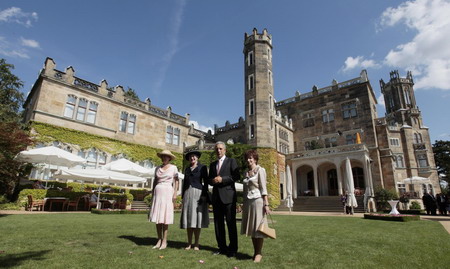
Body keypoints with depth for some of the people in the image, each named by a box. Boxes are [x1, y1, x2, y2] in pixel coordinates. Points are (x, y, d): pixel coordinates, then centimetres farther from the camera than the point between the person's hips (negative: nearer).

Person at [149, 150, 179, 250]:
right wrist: (152, 194, 11)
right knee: (157, 217, 4)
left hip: (168, 192, -4)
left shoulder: (173, 168, 1)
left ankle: (164, 241, 5)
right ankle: (159, 240, 14)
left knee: (165, 217, -4)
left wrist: (175, 193, -10)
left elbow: (176, 181, -2)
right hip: (158, 192, 4)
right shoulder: (157, 168, 12)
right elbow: (155, 181, 15)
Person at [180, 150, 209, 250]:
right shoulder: (187, 169, 16)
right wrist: (183, 196, 13)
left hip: (198, 193, -4)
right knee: (188, 219, 5)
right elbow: (184, 182, 18)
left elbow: (205, 182, -3)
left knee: (197, 218, -2)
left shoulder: (202, 167, 2)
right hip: (187, 194, 4)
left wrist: (204, 195, -11)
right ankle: (189, 243, 13)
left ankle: (196, 244, 7)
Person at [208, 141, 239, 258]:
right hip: (216, 196, 5)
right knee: (218, 223, 8)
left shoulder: (231, 161, 3)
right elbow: (209, 180, 18)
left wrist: (222, 179, -15)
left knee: (231, 223, -1)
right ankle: (222, 247, 19)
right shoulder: (212, 164, 18)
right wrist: (213, 181, -4)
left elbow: (236, 176, -7)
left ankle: (233, 249, 9)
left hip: (228, 195, -5)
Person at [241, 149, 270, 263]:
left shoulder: (260, 170, -5)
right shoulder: (246, 172, 12)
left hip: (258, 201, -6)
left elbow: (263, 188, -10)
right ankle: (255, 251, 21)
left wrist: (266, 204, -14)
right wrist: (244, 204, 14)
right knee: (251, 228, 10)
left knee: (258, 227, 0)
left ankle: (259, 253, 12)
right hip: (248, 202, 6)